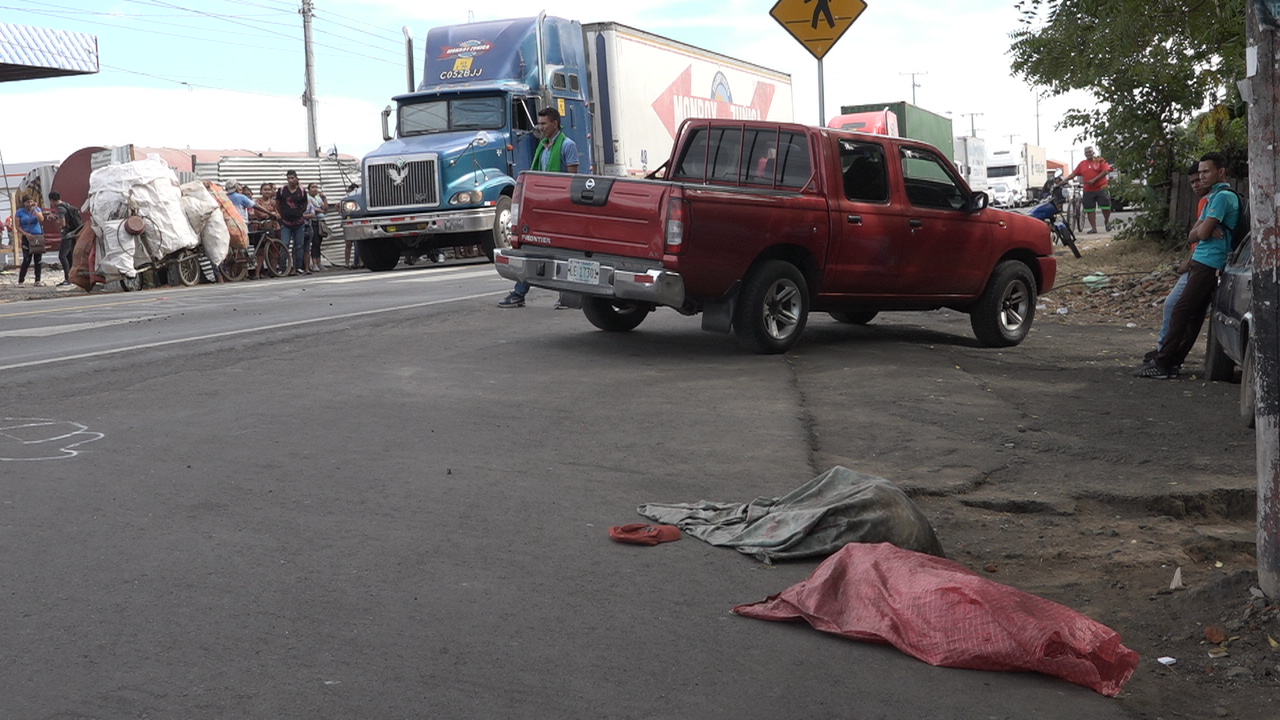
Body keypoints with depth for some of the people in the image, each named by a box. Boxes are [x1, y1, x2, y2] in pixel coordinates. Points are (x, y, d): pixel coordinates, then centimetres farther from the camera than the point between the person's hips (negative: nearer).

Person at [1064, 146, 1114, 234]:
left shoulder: (1100, 160, 0)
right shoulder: (1082, 164, 12)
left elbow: (1105, 171, -10)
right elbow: (1074, 174, 12)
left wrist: (1094, 180, -16)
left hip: (1101, 188, -3)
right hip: (1088, 191, 3)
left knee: (1105, 207, -2)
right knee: (1090, 210, 1)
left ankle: (1107, 222, 25)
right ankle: (1093, 228, 7)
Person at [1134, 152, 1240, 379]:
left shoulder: (1223, 196, -12)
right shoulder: (1213, 197, 21)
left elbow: (1202, 233, -18)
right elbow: (1192, 236, 16)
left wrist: (1201, 229, 5)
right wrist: (1203, 230, -6)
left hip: (1208, 264, -10)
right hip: (1201, 261, 10)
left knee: (1181, 312, -12)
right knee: (1194, 315, 9)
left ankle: (1162, 365, -13)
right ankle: (1172, 361, 12)